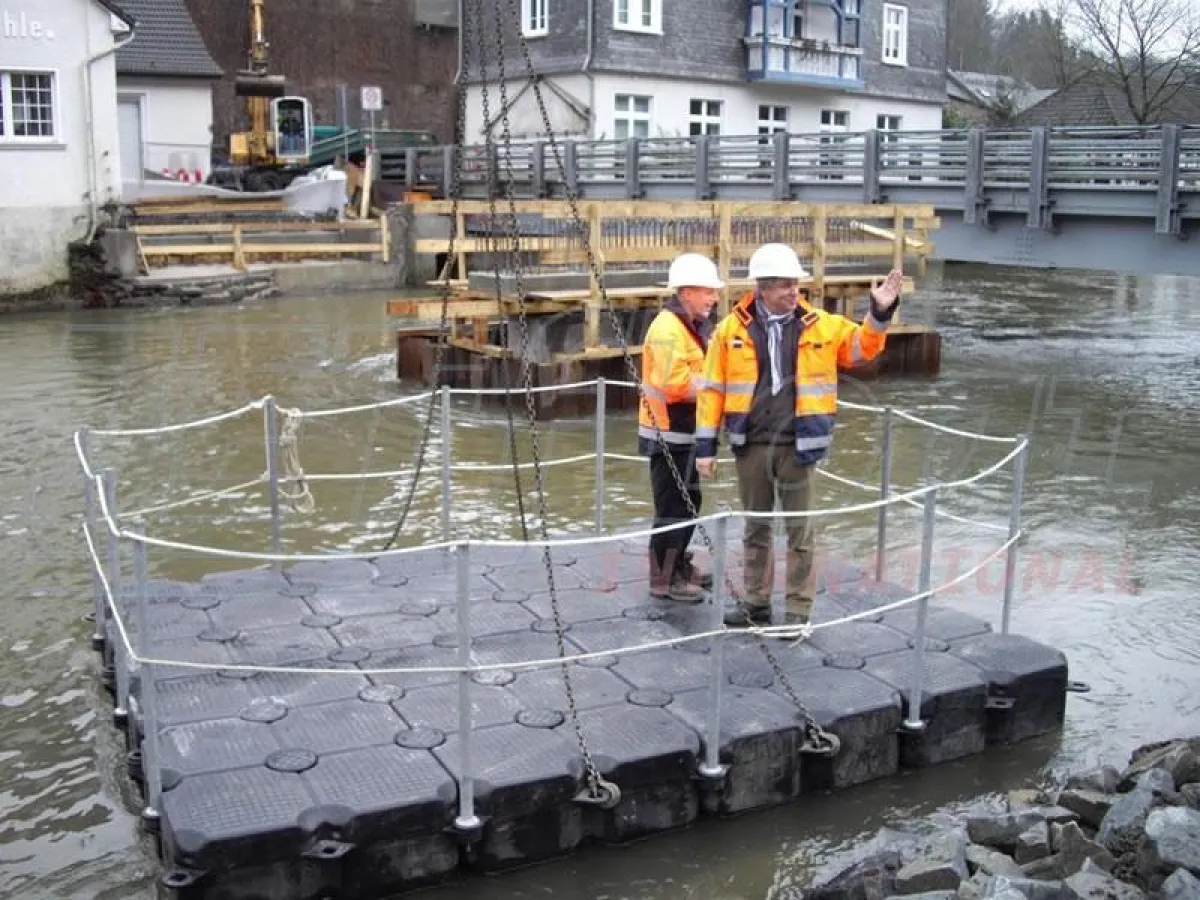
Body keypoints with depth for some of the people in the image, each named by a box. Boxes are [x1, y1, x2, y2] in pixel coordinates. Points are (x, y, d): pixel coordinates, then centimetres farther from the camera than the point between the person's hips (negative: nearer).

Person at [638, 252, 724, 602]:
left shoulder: (693, 325, 14)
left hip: (686, 431, 10)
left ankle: (679, 565, 33)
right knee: (673, 505, -5)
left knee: (688, 501, 19)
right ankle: (664, 579, 4)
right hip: (669, 433, -10)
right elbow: (674, 383, -28)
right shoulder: (667, 327, -19)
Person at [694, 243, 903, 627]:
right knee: (755, 527, 14)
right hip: (750, 445, 1)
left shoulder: (820, 326, 0)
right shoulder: (732, 329, -3)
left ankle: (798, 609, 16)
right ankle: (756, 603, 28)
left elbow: (862, 345, 10)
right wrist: (706, 444, 0)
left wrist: (879, 313, -9)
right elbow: (713, 388, 1)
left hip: (797, 446, -1)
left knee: (799, 530, 5)